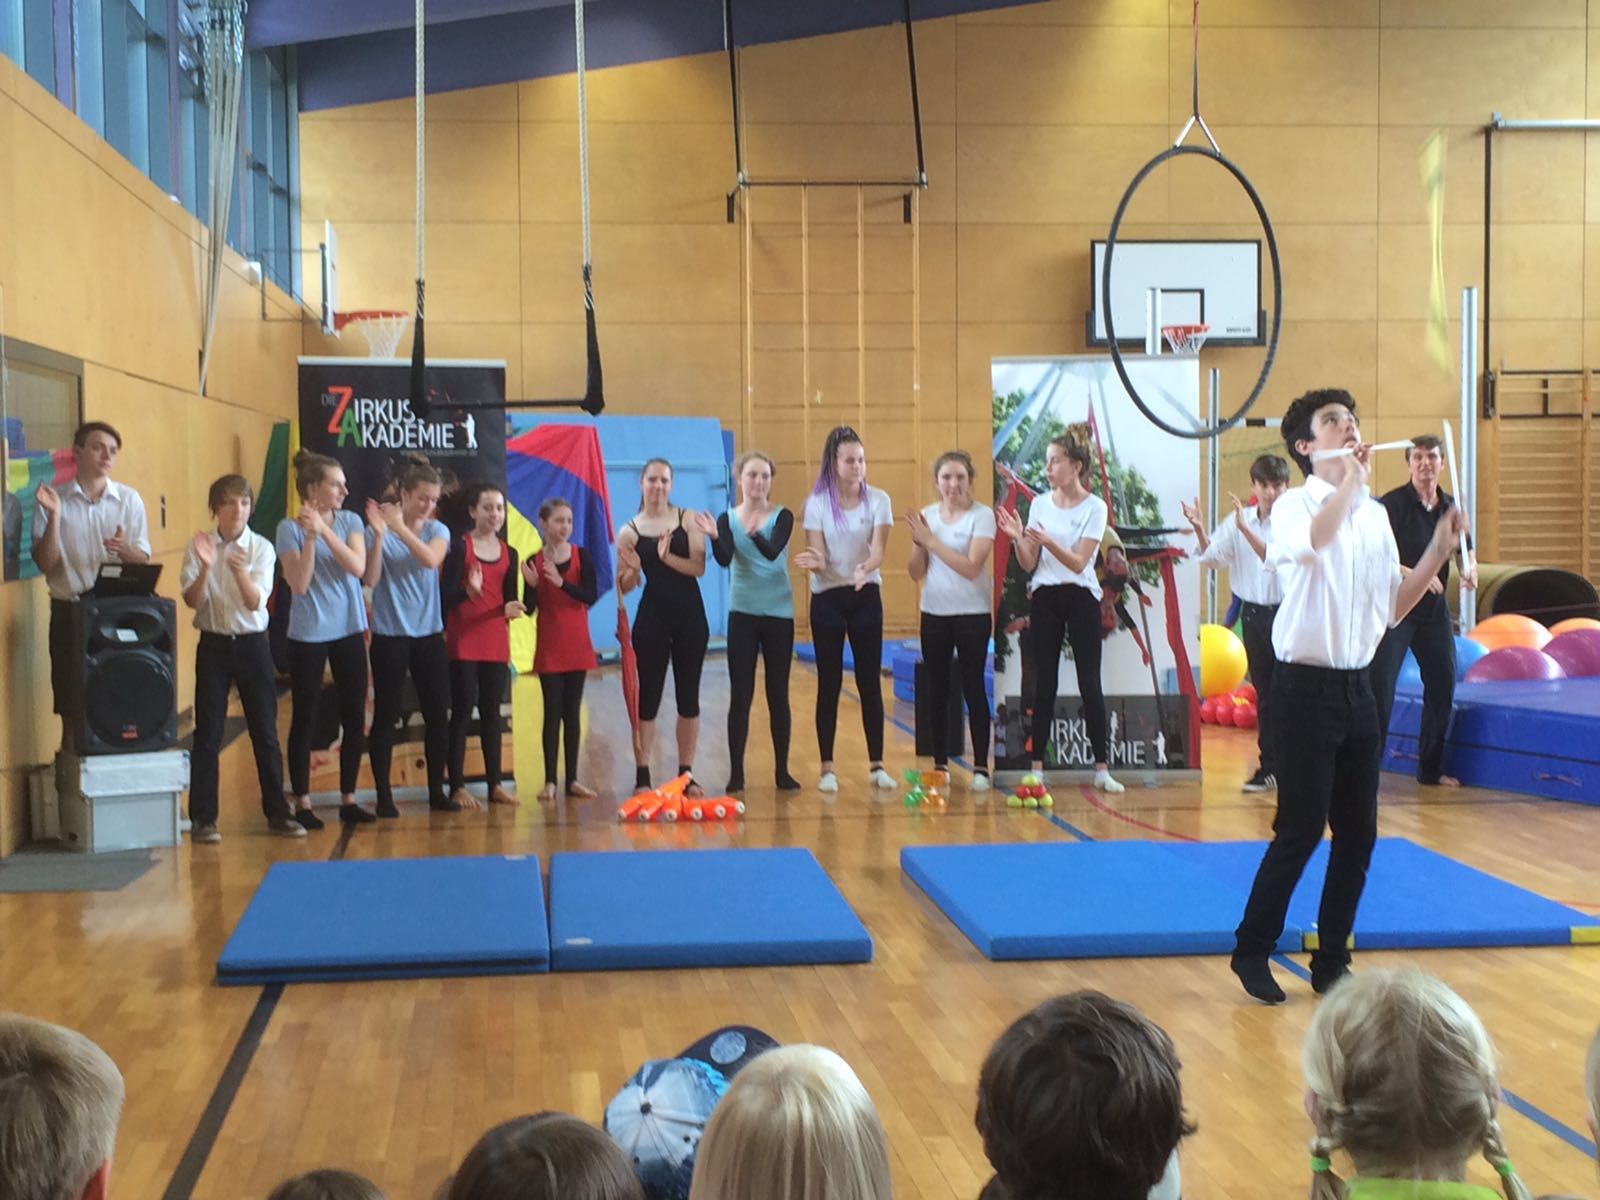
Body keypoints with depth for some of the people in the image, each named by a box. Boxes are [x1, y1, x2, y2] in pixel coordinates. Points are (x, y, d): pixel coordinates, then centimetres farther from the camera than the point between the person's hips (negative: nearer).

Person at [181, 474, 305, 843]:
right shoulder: (199, 545, -1)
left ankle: (277, 813, 15)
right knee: (208, 733, 1)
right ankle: (202, 818, 8)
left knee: (265, 730, 5)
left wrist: (239, 571, -32)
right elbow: (192, 601, -8)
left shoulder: (261, 548, -3)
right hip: (213, 644, 0)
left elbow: (255, 601, -13)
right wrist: (206, 567, -25)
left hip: (252, 643, 0)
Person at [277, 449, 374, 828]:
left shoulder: (350, 521, 2)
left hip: (349, 630, 4)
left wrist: (324, 530, -21)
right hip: (308, 635, -4)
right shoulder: (290, 527, -8)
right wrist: (310, 537, -22)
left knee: (354, 718, 6)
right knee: (305, 719, 3)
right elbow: (299, 584, -16)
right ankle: (302, 803, 11)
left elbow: (358, 568, -14)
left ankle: (348, 800, 17)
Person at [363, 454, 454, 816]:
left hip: (428, 634, 4)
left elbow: (431, 559, -18)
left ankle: (437, 791, 17)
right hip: (390, 635, -3)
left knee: (438, 715, 5)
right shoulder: (378, 530, -6)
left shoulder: (437, 530, 3)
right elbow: (370, 579, -17)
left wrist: (399, 527, -26)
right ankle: (384, 795, 9)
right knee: (386, 715, 2)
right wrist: (379, 533, -26)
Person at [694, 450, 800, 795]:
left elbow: (772, 551, -21)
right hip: (742, 614, 0)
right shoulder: (728, 519, 1)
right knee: (740, 695, 1)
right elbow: (725, 560, -15)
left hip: (779, 614, 0)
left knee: (778, 694, 6)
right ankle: (736, 773, 6)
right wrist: (714, 537, -34)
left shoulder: (782, 516, -2)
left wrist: (756, 534, -41)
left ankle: (782, 770, 14)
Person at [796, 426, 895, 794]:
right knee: (829, 682, 1)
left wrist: (865, 568, -35)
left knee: (870, 681, 2)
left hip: (866, 596, 1)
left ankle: (876, 765, 10)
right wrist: (815, 562, -34)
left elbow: (879, 548, -14)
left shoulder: (878, 500, -3)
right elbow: (817, 555, -10)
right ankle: (827, 767, 7)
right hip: (827, 598, -1)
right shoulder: (817, 502, -6)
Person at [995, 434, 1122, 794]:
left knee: (1090, 684, -3)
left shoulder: (1095, 507, -6)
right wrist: (1018, 538, -17)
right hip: (1044, 598, 3)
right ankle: (1037, 765, 7)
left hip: (1081, 600, -3)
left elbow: (1078, 562, -15)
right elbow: (1029, 564, 2)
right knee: (1044, 684, 4)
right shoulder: (1040, 504, 4)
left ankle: (1102, 767, 3)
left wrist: (1048, 542, -30)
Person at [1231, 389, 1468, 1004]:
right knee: (1301, 829, -5)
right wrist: (1352, 478, -19)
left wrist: (1438, 550, 2)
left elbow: (1392, 608, 13)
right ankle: (1252, 950, 12)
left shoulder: (1376, 515, 12)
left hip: (1358, 687, 6)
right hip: (1306, 685, -6)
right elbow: (1313, 539, -32)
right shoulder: (1295, 504, -6)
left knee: (1358, 832, 7)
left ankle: (1331, 962, 19)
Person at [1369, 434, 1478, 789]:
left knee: (1443, 685, 8)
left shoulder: (1450, 506, 8)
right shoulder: (1391, 504, -9)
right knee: (1380, 686, -10)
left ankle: (1431, 769, 21)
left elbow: (1465, 550, 15)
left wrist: (1469, 571, -7)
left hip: (1434, 609, 6)